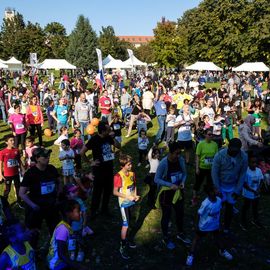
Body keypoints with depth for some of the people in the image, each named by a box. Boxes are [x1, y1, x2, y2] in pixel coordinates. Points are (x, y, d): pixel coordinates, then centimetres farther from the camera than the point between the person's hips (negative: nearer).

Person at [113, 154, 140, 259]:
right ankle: (123, 247, 11)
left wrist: (135, 195, -4)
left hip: (131, 202, 6)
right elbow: (115, 192, -17)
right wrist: (128, 197, -20)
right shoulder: (118, 176, -20)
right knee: (126, 224, -2)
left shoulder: (132, 173, -1)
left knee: (128, 223, 18)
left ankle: (125, 240, 36)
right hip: (124, 203, -6)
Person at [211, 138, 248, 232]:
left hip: (233, 186, 2)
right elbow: (214, 173, -15)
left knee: (230, 207, 12)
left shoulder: (244, 157, -17)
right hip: (220, 184, -2)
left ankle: (226, 228, 31)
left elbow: (242, 174, -6)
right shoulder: (219, 155, -24)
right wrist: (218, 189, -13)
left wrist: (237, 191, -5)